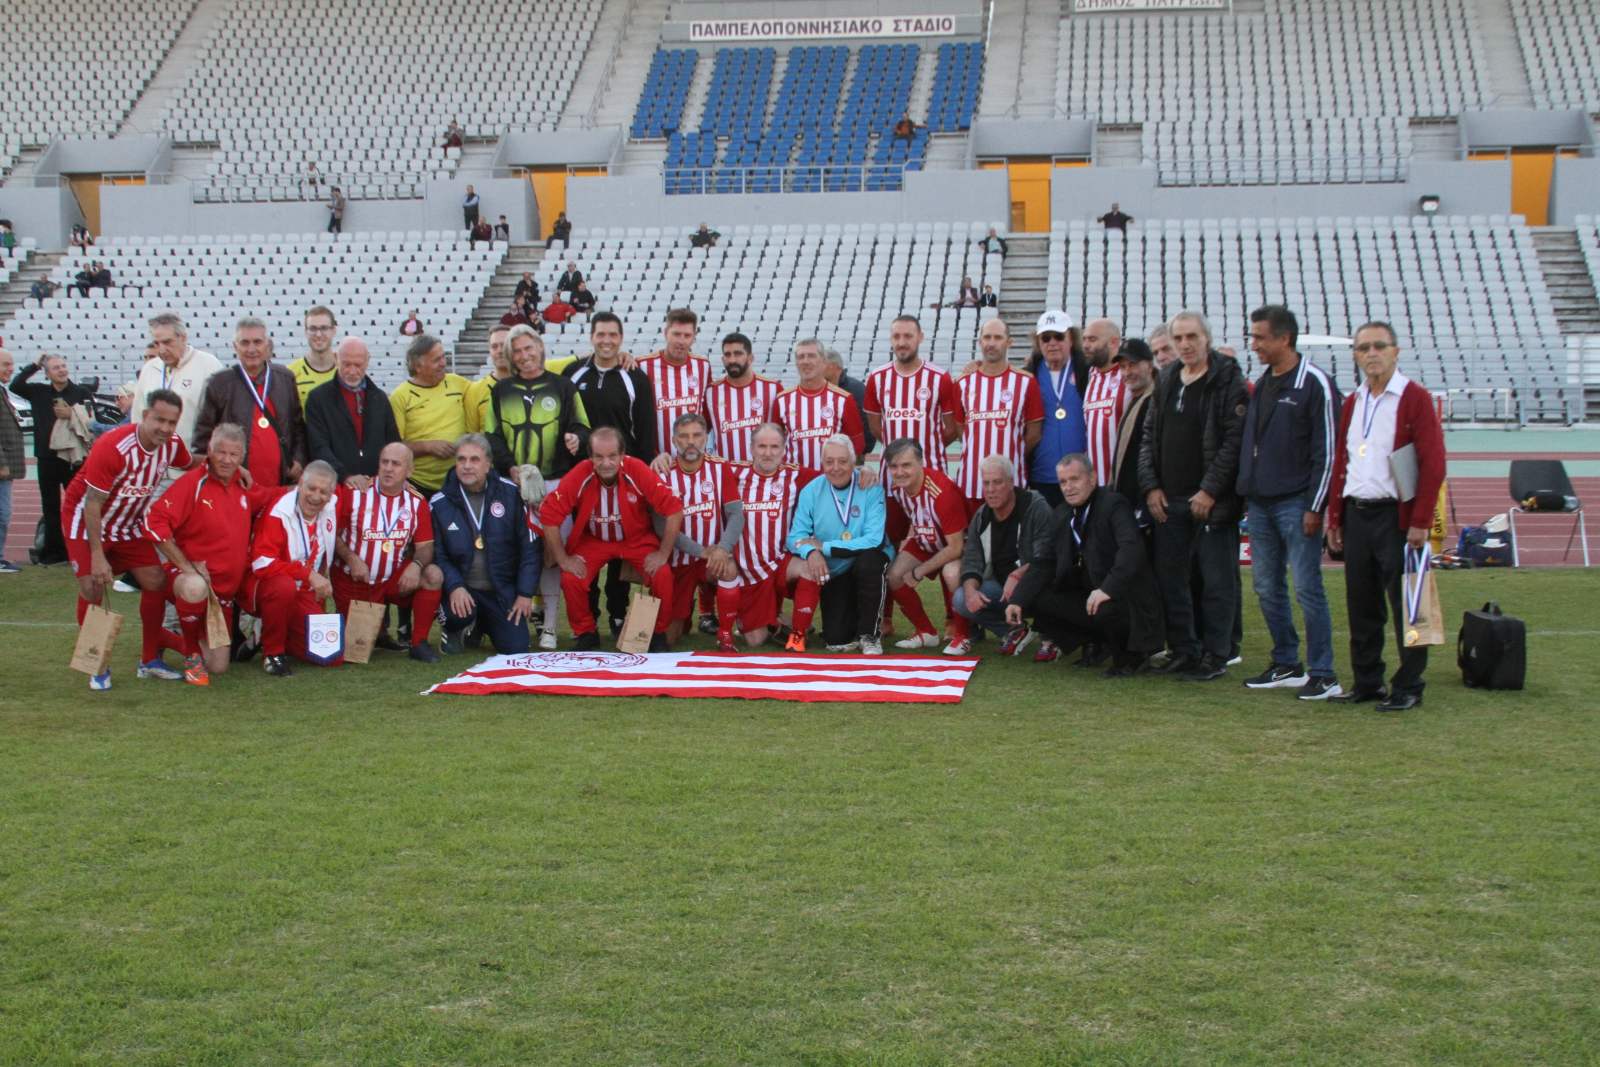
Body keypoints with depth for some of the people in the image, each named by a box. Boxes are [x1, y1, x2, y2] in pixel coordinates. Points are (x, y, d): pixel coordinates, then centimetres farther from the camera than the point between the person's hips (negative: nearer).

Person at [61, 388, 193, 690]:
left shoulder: (172, 444, -15)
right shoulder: (113, 447, -33)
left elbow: (190, 464, 11)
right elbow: (92, 505, -28)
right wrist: (97, 556, -29)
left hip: (128, 523, 6)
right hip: (85, 519, -6)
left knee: (156, 582, -2)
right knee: (92, 588, -15)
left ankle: (150, 661, 12)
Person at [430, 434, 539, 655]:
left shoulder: (510, 494, -4)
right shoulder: (439, 503, -3)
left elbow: (530, 546, -2)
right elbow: (437, 554, -4)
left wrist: (525, 593, -5)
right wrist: (454, 586, -22)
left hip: (503, 589, 1)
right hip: (463, 588, -1)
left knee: (516, 648, -9)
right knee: (458, 612, -33)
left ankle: (484, 624, 26)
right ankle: (456, 629, 7)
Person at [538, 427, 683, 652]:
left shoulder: (637, 471, -27)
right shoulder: (580, 476, -26)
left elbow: (674, 510, -22)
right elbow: (549, 516, -20)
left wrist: (663, 554, -18)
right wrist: (563, 559, -16)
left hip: (638, 539, -1)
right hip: (593, 540, 1)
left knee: (662, 575, -22)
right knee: (570, 579, -21)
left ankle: (659, 633, 4)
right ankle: (585, 634, 7)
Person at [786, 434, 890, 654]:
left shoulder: (870, 487, -15)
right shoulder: (811, 491, -7)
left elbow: (873, 540, -24)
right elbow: (796, 536, -10)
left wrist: (823, 546, -24)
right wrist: (811, 552, -34)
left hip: (869, 562, -1)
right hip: (834, 572, 1)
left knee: (868, 558, -36)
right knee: (836, 642, -13)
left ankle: (870, 634, -16)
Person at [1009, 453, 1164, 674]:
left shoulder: (1114, 504, -14)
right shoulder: (1061, 514, 8)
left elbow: (1132, 548, -30)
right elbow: (1043, 563, 6)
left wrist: (1108, 589, -41)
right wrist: (1018, 600, -8)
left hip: (1124, 599, -7)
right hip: (1085, 595, 7)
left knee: (1106, 610, -38)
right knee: (1035, 598, -7)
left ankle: (1130, 655, -6)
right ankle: (1094, 641, 8)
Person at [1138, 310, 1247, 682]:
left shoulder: (1228, 381, -6)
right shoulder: (1166, 381, 14)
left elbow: (1235, 440, -12)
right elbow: (1149, 437, 16)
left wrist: (1210, 490, -16)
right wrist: (1151, 486, 4)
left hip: (1212, 501, -6)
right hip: (1168, 500, 6)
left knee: (1216, 579, -1)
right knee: (1170, 577, 8)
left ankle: (1215, 655, 7)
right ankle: (1183, 651, 19)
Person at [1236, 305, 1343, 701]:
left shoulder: (1315, 384, -9)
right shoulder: (1261, 385, 14)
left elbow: (1326, 451, -11)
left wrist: (1315, 507, -15)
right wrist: (1247, 494, 13)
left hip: (1296, 504, -8)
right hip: (1259, 504, 8)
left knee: (1307, 588, -6)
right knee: (1267, 588, 10)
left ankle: (1323, 675, -1)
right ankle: (1286, 665, 21)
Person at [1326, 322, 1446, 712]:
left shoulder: (1415, 399, -6)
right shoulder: (1351, 403, 13)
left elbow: (1433, 464, -10)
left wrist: (1420, 521, -15)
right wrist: (1334, 518, 11)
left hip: (1397, 517, -6)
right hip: (1356, 515, 6)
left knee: (1404, 605, -1)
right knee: (1361, 606, 10)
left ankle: (1409, 688, 7)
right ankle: (1367, 682, 20)